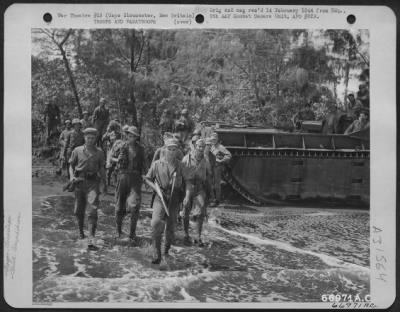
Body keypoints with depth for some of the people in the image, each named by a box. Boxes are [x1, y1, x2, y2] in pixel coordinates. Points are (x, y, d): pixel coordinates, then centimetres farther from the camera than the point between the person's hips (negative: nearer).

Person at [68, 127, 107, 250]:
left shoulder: (99, 153, 5)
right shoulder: (77, 150, 3)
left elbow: (101, 169, 14)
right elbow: (71, 165, 12)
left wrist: (105, 184, 17)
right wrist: (72, 176, -5)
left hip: (93, 182, -1)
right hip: (80, 181, 1)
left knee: (93, 210, -13)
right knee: (78, 210, 9)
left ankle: (91, 239, -17)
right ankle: (80, 230, 39)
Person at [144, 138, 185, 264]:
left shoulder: (180, 166, 6)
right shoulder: (157, 164, 4)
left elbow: (184, 183, 15)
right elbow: (147, 179, 13)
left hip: (174, 198, 1)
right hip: (160, 197, -1)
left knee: (170, 227, 7)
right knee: (156, 223, -20)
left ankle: (166, 251, 32)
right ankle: (157, 254, -15)